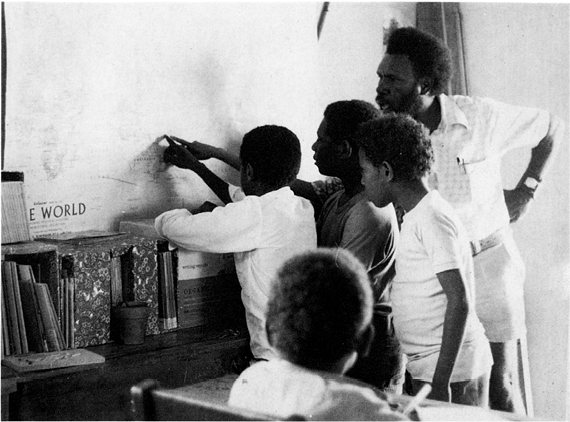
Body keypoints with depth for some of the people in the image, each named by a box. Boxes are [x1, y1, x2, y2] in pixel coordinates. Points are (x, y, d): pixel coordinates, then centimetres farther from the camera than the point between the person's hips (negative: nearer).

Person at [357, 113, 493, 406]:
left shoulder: (432, 219, -16)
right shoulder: (417, 216, 13)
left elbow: (459, 301, -21)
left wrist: (440, 381, -23)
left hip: (450, 368, -9)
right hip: (426, 365, 9)